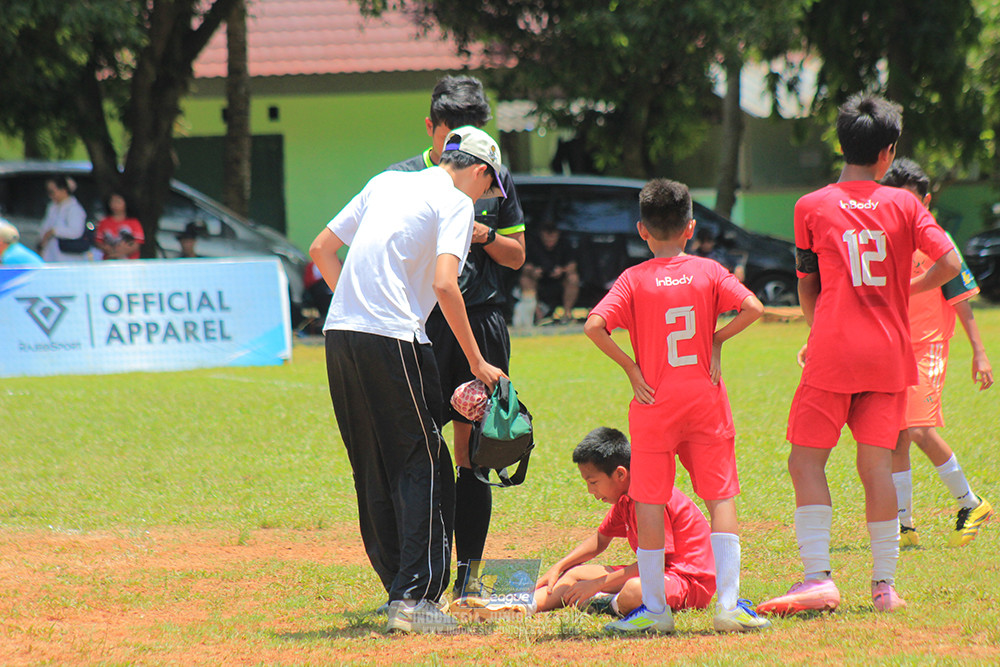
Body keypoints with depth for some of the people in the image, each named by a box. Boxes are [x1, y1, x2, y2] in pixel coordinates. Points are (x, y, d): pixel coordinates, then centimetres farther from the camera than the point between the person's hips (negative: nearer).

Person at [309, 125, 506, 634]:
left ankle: (399, 588, 17)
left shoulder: (386, 183, 20)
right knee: (423, 465, -3)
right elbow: (444, 284, -15)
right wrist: (476, 363, -11)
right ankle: (414, 600, -9)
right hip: (394, 340, -7)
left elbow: (321, 249, 22)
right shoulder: (456, 202, -1)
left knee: (373, 471, 13)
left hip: (340, 334, 7)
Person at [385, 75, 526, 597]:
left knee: (473, 453, 5)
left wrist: (482, 234, -3)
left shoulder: (496, 179, 11)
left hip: (483, 324, 3)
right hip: (420, 323, -3)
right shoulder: (402, 179, 3)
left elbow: (516, 255, 15)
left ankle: (467, 575, 9)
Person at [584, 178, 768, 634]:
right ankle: (729, 602, -5)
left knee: (649, 503, 5)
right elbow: (752, 308, -11)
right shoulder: (709, 272, 1)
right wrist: (716, 340, 1)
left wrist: (630, 367, -5)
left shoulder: (634, 280, -2)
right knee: (721, 497, 5)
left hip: (654, 404, -1)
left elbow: (594, 326, -14)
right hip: (706, 400, 1)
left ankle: (654, 608, 6)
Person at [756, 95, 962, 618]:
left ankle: (818, 577, -12)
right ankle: (885, 584, 6)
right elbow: (949, 263, -6)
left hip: (833, 353, -3)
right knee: (876, 464, 7)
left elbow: (807, 290, 8)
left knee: (806, 460, 0)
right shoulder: (903, 205, 4)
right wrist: (907, 290, 13)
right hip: (889, 354, 3)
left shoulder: (812, 207, 2)